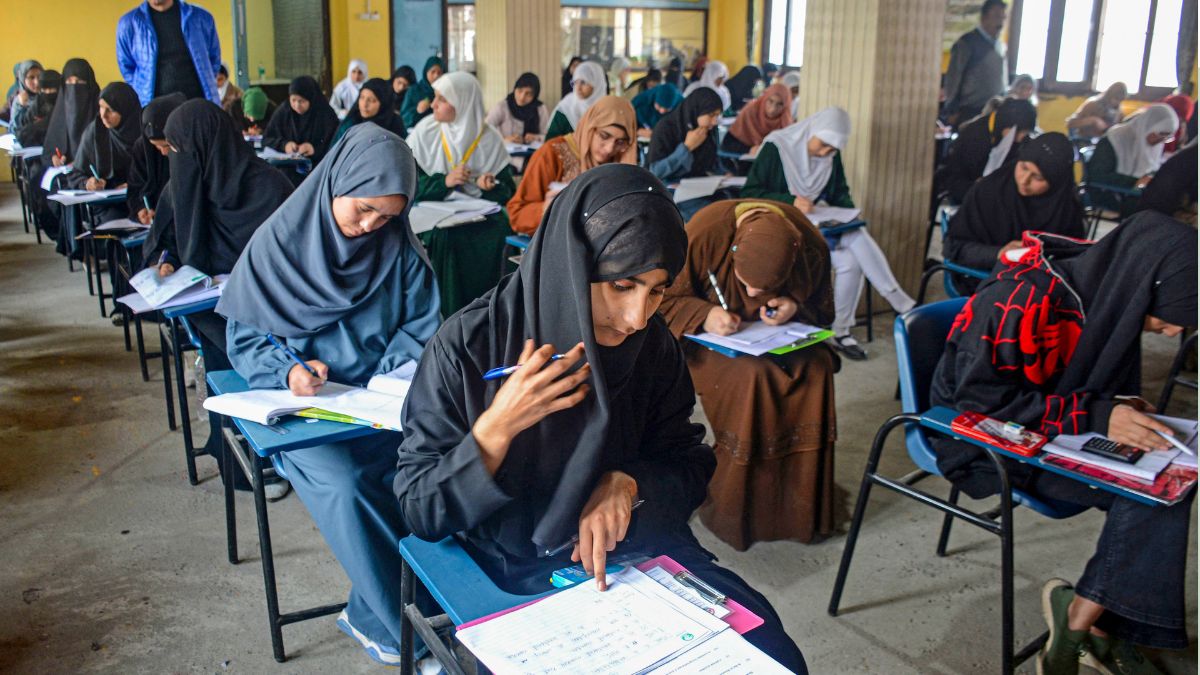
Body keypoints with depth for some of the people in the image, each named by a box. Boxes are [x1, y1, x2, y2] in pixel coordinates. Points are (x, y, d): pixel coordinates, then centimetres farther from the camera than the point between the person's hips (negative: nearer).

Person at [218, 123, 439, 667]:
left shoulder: (399, 246, 4)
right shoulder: (279, 242, -2)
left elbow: (420, 326, 7)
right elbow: (244, 339, 1)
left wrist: (394, 378, -12)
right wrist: (289, 371, -18)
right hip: (302, 405, -2)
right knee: (342, 483, -32)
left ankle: (371, 616, -12)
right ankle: (406, 623, -15)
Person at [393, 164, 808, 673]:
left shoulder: (652, 345, -5)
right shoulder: (467, 348, -17)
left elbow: (690, 464, 5)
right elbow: (418, 514, -12)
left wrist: (628, 482, -17)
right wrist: (497, 429, -29)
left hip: (636, 549, 3)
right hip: (512, 575, -3)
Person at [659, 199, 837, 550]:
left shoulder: (810, 246, -16)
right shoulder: (704, 234, -26)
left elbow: (822, 310, 1)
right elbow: (664, 300, -15)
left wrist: (795, 309, -22)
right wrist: (704, 315, -34)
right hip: (709, 335, -3)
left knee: (816, 366, -26)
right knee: (753, 374, -33)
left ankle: (802, 508, -13)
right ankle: (736, 513, -18)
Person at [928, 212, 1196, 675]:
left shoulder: (1108, 291, -1)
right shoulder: (1021, 300, -26)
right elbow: (982, 402, -25)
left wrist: (1125, 410, -7)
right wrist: (1095, 415, -28)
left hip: (1061, 432, 8)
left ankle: (1088, 620, -7)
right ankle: (1084, 620, -6)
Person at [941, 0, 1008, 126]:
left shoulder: (1001, 47, 13)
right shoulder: (967, 43, -6)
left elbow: (1003, 80, 20)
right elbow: (953, 78, -6)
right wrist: (952, 112, -7)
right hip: (968, 112, -6)